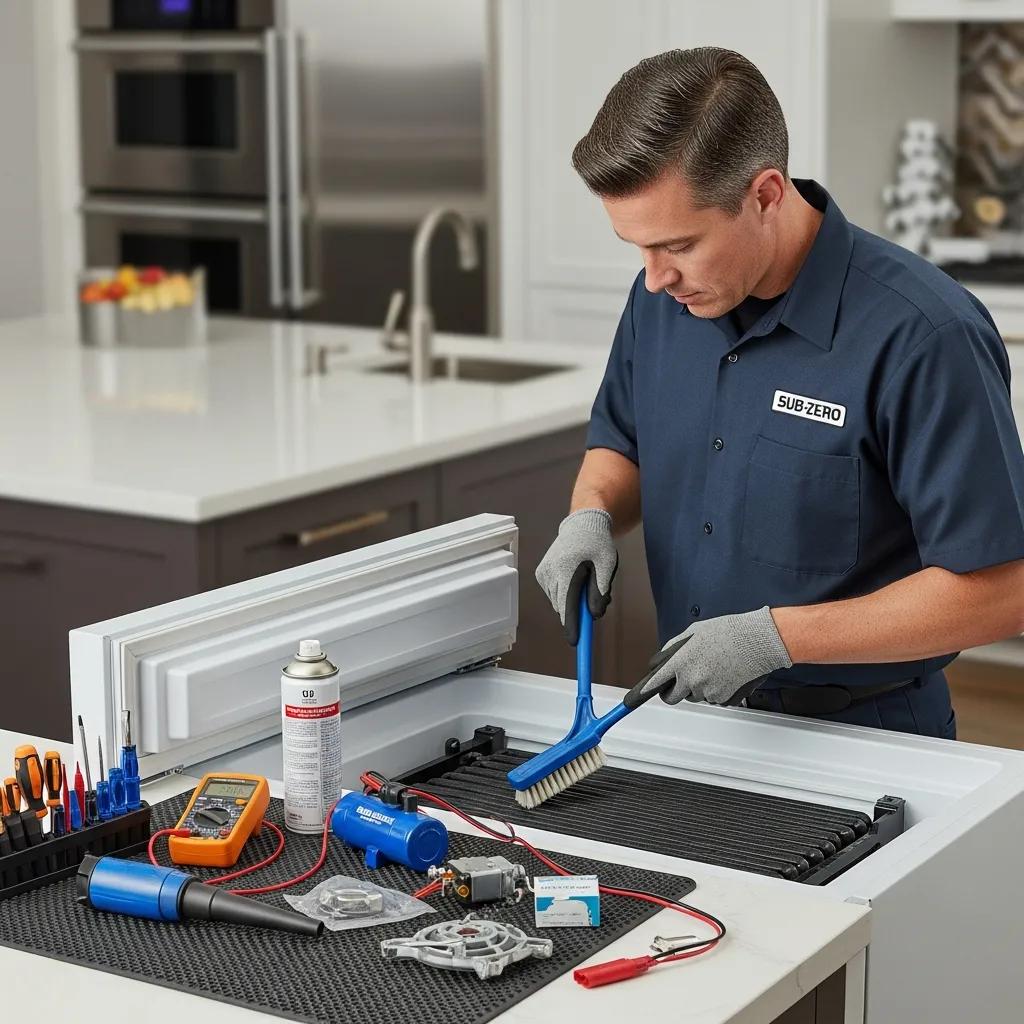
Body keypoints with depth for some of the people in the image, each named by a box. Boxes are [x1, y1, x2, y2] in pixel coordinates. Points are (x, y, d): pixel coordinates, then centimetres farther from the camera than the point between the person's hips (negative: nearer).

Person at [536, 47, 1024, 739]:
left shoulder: (924, 336, -19)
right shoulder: (665, 296, 2)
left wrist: (775, 636, -20)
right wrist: (592, 515, -2)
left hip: (862, 736, -5)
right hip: (692, 721, 5)